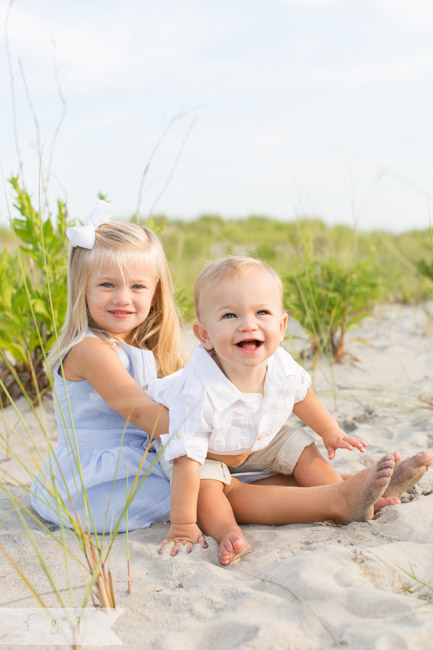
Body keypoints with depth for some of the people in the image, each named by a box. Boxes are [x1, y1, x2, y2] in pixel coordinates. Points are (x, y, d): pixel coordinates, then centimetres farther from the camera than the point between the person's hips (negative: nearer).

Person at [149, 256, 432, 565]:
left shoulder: (281, 366, -25)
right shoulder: (200, 392, -44)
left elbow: (301, 394, 1)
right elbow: (187, 460, -39)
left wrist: (330, 431, 16)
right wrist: (183, 525, -36)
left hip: (259, 442, 5)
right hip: (209, 454, -5)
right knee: (208, 489, -32)